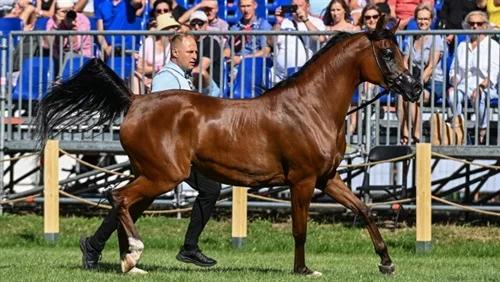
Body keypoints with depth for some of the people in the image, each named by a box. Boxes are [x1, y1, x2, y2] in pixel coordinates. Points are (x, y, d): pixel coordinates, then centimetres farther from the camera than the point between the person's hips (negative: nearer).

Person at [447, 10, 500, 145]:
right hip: (464, 85, 4)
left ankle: (482, 133, -28)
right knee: (453, 95, -31)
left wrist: (480, 88, -21)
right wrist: (454, 84, -3)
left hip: (486, 87, -4)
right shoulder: (462, 46, 22)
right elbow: (454, 71, 19)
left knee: (478, 97, -38)